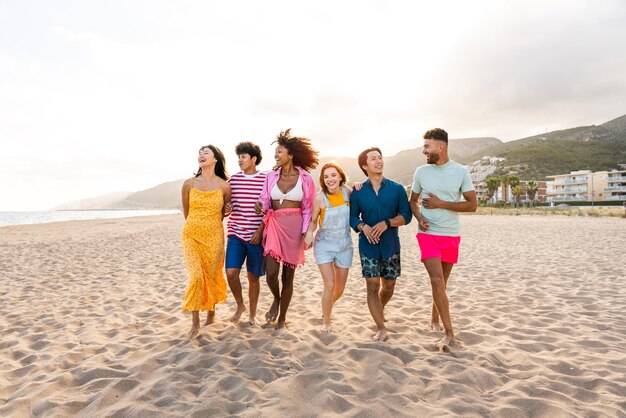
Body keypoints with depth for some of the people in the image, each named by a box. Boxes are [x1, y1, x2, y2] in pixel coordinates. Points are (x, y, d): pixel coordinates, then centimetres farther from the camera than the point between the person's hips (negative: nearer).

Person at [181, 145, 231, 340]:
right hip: (191, 236, 0)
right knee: (196, 277, -10)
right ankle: (195, 323, 4)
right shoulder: (189, 184, 0)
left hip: (214, 237, 0)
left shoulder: (224, 187, -3)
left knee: (212, 276, 10)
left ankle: (211, 313, 34)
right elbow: (186, 211, 13)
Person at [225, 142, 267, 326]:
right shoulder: (233, 179, 8)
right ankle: (240, 305, 18)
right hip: (236, 233, 2)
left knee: (253, 276, 6)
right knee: (231, 272, -9)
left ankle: (252, 314, 24)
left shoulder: (266, 180, -2)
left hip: (256, 236, -2)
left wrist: (260, 230, -10)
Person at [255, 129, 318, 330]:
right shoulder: (271, 176, 4)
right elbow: (265, 200, 6)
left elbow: (308, 208, 2)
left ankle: (282, 318, 24)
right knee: (271, 271, -11)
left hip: (294, 227, -1)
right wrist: (261, 206, -17)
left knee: (288, 275, 7)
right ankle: (276, 299, 24)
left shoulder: (305, 178, -1)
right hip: (274, 225, 1)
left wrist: (306, 232, -6)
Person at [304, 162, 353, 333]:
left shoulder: (347, 192, -6)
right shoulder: (319, 198, -13)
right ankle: (326, 322, 12)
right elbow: (313, 221, -3)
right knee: (329, 285, -11)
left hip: (345, 245, 3)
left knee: (340, 288, 12)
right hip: (324, 245, -3)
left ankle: (328, 305, 46)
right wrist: (309, 233, -23)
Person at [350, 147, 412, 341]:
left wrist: (387, 223, -19)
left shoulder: (397, 189, -1)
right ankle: (382, 329, 3)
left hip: (391, 245, 1)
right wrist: (363, 226, -17)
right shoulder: (358, 192, 0)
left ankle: (379, 311, 43)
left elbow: (406, 215, -3)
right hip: (368, 245, -1)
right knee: (373, 286, -6)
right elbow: (352, 216, 4)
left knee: (389, 285, 13)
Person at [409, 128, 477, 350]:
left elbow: (472, 205, -4)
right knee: (437, 280, -12)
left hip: (451, 235, 1)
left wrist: (441, 204, -14)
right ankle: (449, 332, -4)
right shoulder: (421, 171, 1)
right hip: (428, 234, 0)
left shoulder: (461, 171, -3)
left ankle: (434, 319, 34)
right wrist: (419, 217, -9)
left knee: (442, 281, 13)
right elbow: (413, 201, 12)